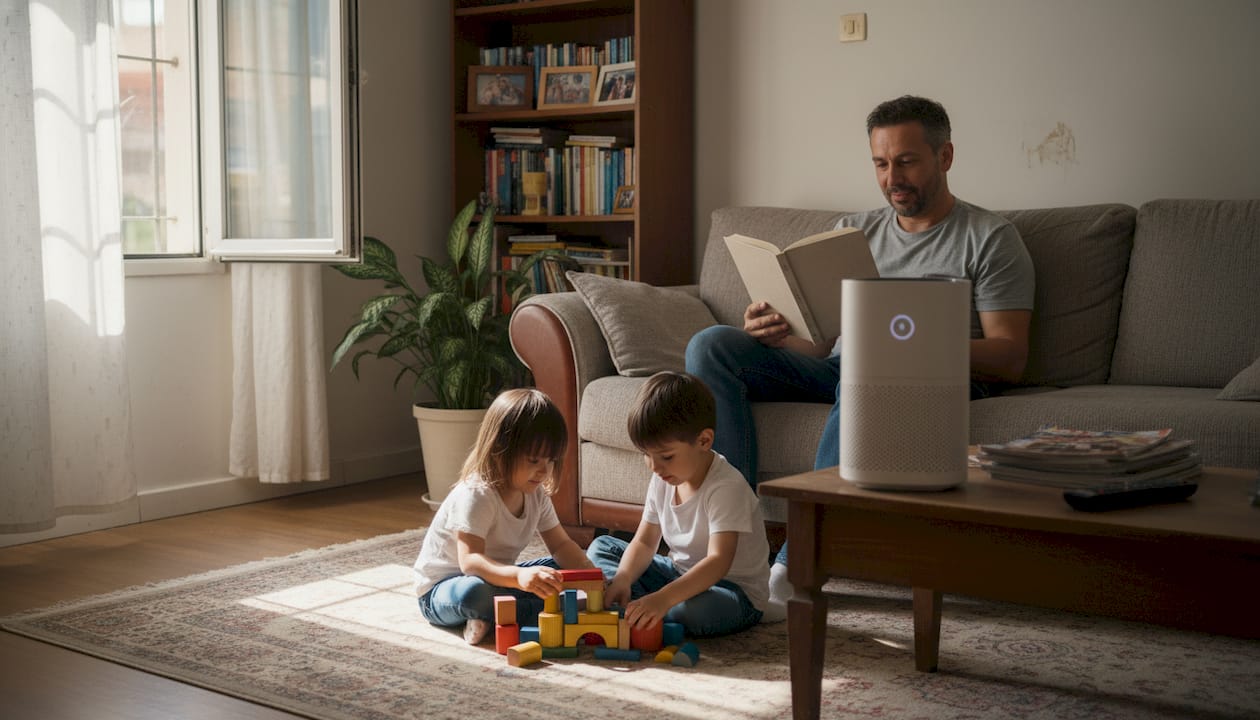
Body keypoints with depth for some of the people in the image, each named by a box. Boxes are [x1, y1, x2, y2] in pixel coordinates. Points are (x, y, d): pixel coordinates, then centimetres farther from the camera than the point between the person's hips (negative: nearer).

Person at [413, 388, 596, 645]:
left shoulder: (537, 494, -2)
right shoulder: (475, 495, -28)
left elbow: (561, 545, 3)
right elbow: (469, 561, -37)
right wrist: (520, 576, -55)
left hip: (497, 576, 8)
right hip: (440, 590, -8)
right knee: (475, 591, -40)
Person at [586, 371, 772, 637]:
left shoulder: (726, 488, -27)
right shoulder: (662, 481, -2)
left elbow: (719, 561, -36)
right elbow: (644, 542, 3)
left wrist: (663, 598, -48)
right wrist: (622, 579, -19)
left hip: (736, 590, -8)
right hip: (680, 573, 8)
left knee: (694, 610, -41)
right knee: (600, 548, 6)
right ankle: (635, 601, -17)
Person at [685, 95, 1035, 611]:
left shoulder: (990, 238, 6)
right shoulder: (853, 231, 21)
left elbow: (1010, 360, -5)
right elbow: (818, 342, 15)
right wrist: (778, 333, -9)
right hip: (836, 371, 6)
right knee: (711, 346, -14)